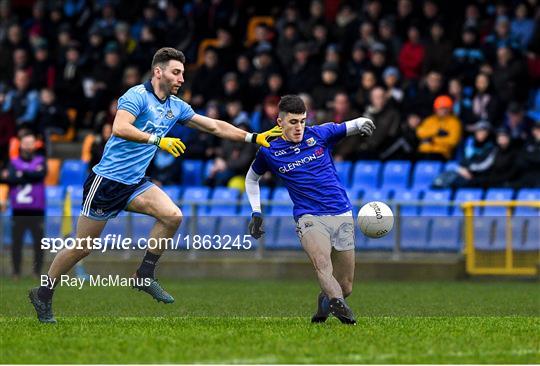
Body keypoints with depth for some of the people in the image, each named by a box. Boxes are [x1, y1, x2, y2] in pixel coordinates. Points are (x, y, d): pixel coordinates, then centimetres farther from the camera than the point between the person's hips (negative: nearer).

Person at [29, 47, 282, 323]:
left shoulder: (176, 107, 8)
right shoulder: (137, 96, -15)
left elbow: (215, 126, 14)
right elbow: (120, 128, -31)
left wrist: (254, 137, 8)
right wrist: (158, 140, -36)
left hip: (135, 183, 7)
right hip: (107, 179, -7)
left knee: (173, 216, -17)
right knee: (82, 248, -2)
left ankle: (144, 276, -4)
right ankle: (43, 294, 16)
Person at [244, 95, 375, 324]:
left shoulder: (319, 134, 6)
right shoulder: (269, 152, 5)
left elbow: (352, 126, 16)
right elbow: (252, 178, 24)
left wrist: (364, 125, -7)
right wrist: (256, 213, 17)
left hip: (342, 216, 2)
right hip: (309, 218, -2)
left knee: (345, 287, 3)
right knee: (321, 260, -35)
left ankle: (324, 301, 36)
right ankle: (337, 304, -57)